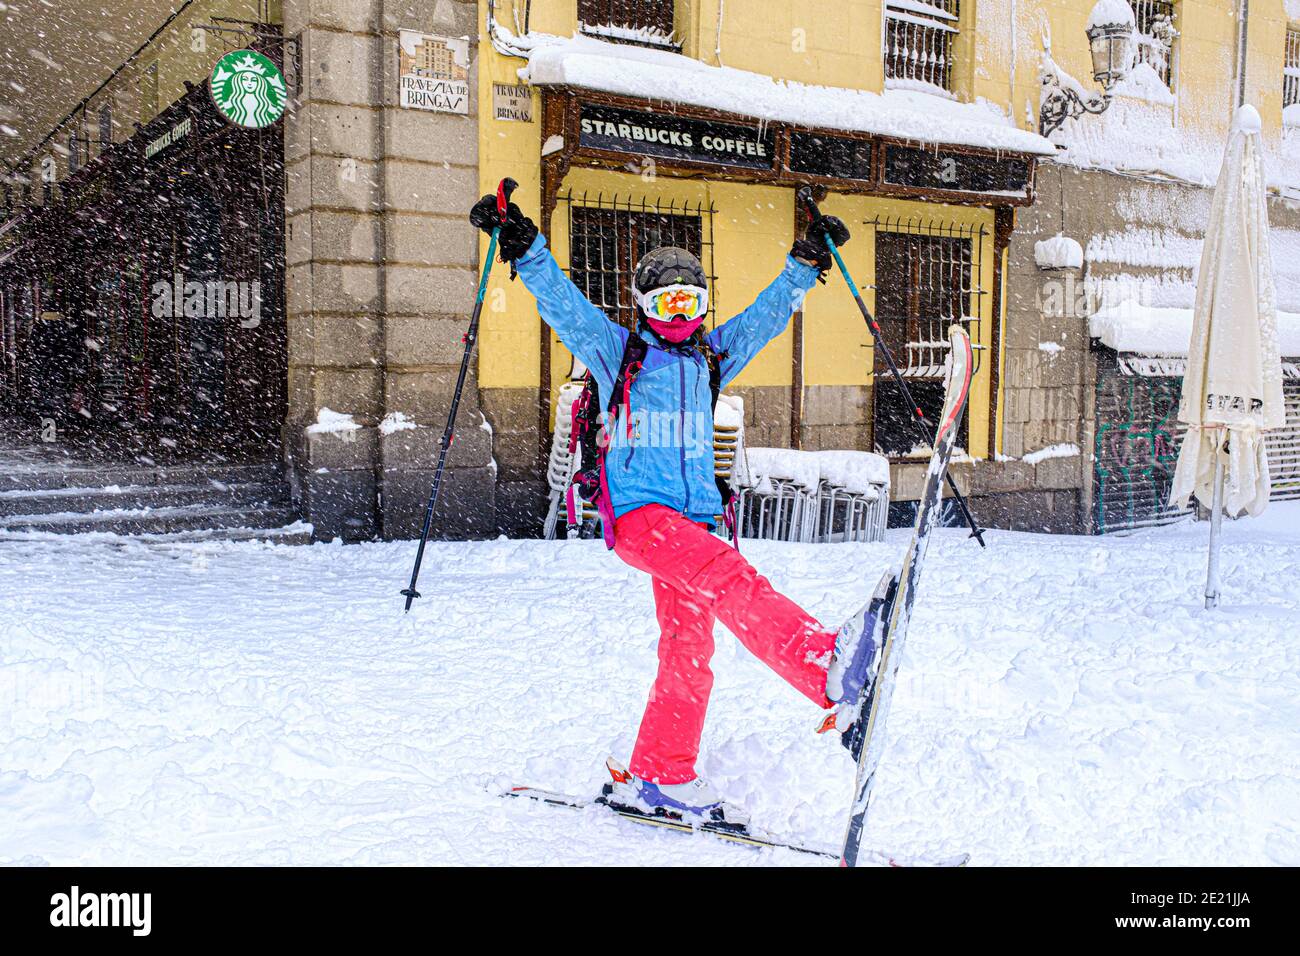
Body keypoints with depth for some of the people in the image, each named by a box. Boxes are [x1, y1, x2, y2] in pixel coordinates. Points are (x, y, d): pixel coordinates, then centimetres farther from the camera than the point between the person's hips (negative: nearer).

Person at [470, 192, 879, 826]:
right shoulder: (617, 351, 8)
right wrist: (526, 248, -13)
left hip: (694, 517, 6)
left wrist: (805, 263, 17)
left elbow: (767, 312, 23)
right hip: (637, 511, -6)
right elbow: (562, 302, -1)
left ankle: (659, 778, 10)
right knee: (730, 578, -30)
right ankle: (828, 668, -49)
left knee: (688, 649, 1)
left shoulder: (711, 357, 21)